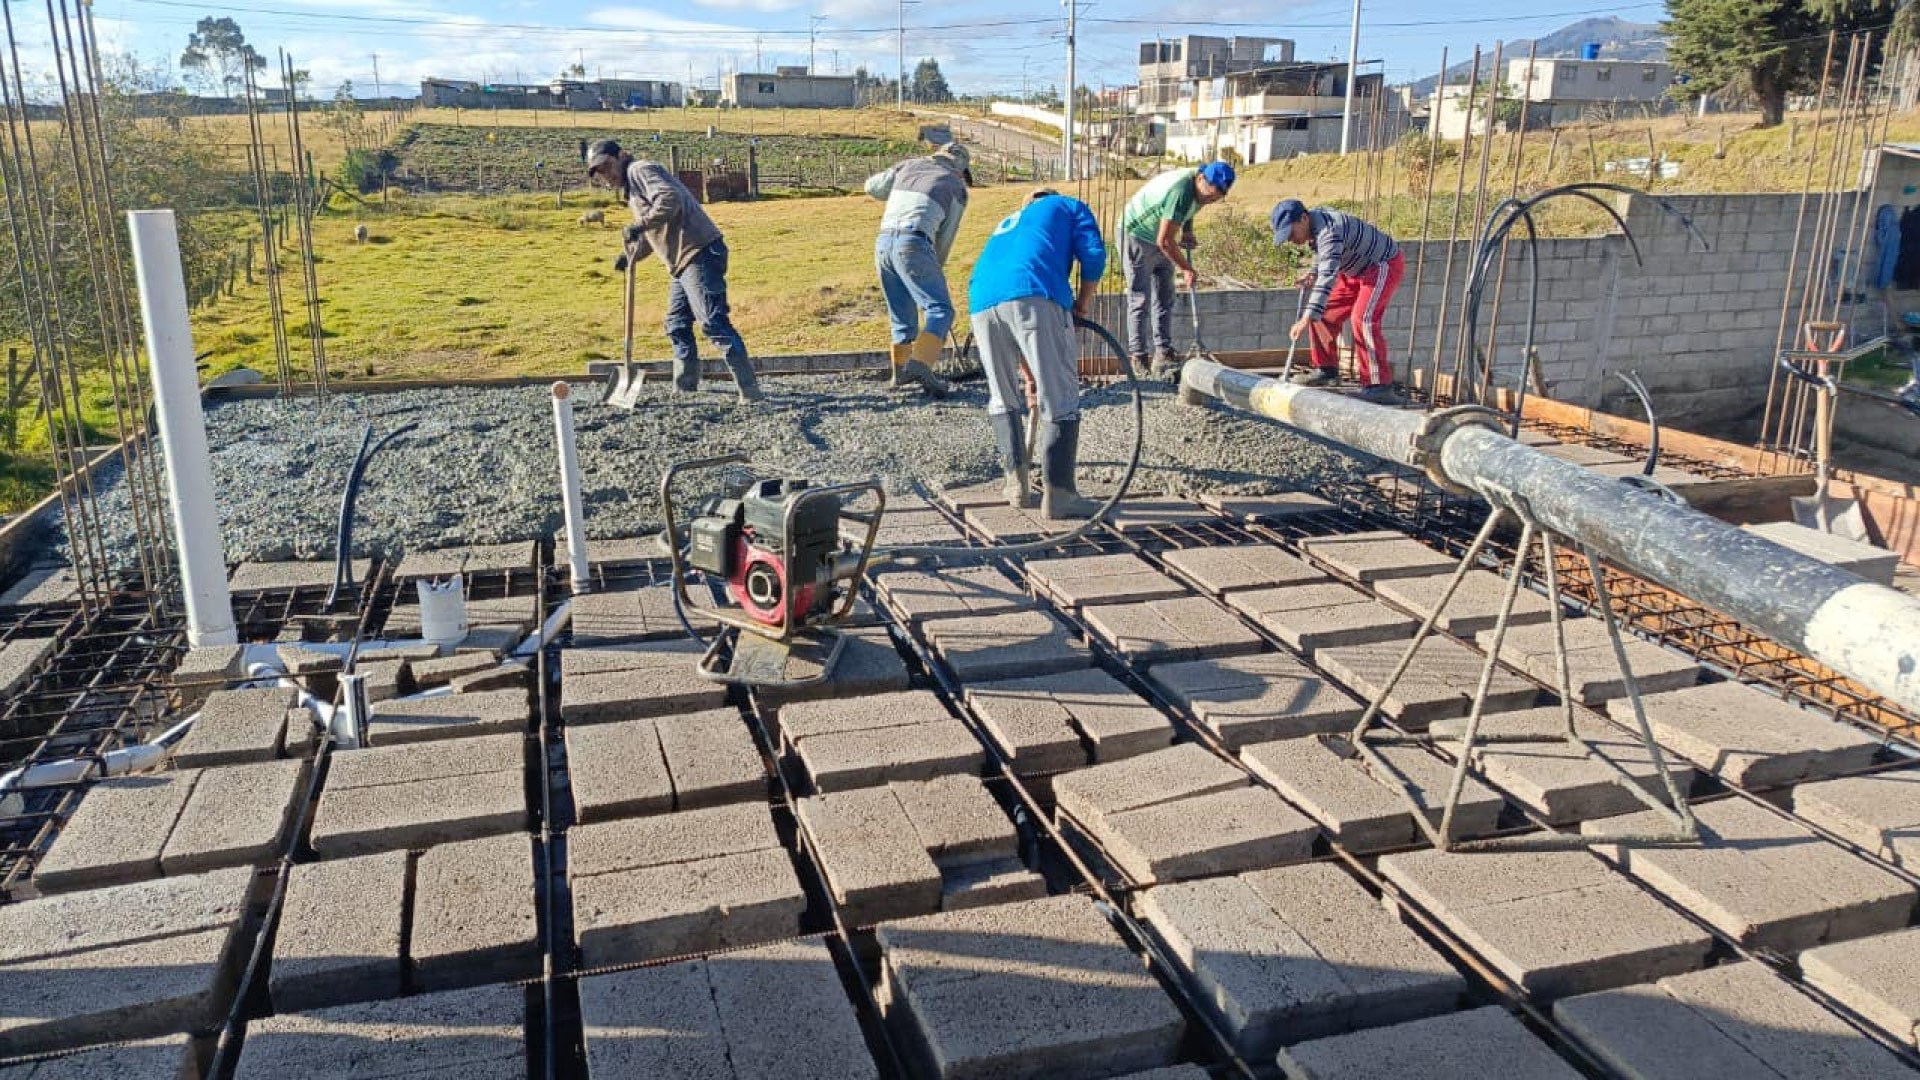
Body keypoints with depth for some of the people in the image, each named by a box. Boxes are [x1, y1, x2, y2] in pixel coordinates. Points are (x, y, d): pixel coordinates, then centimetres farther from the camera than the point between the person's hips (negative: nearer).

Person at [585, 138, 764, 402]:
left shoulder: (640, 170, -4)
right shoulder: (631, 189, 28)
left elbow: (670, 198, -23)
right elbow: (651, 236, 36)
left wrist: (642, 224, -22)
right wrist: (629, 255, 23)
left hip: (700, 253, -11)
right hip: (684, 261, 11)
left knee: (713, 322, -16)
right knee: (677, 324, 17)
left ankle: (749, 389, -18)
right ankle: (685, 383, 26)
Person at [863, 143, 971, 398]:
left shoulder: (909, 165, 25)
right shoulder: (957, 187, 14)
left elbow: (872, 187, 30)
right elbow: (945, 237, 14)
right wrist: (935, 269, 27)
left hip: (883, 242, 6)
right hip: (913, 243, -6)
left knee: (902, 314, 17)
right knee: (940, 309, -7)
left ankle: (900, 372, 20)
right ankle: (920, 364, -27)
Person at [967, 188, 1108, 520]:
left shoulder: (1007, 223, 42)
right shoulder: (1069, 207, 29)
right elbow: (1093, 255, 6)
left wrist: (1031, 376, 45)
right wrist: (1082, 303, 22)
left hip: (982, 303, 5)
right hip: (1035, 296, -5)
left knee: (1002, 399, 21)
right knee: (1060, 400, 0)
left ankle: (1017, 485, 21)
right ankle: (1057, 495, -4)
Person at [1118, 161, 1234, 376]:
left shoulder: (1199, 188, -6)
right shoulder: (1181, 191, -34)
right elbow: (1164, 241, -34)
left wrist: (1187, 231, 3)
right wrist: (1187, 269, -24)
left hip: (1160, 240, 9)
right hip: (1137, 236, -9)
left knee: (1164, 300, 6)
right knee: (1140, 300, -8)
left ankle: (1163, 354, 8)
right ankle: (1139, 362, -5)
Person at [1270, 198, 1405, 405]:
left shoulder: (1328, 232, -34)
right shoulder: (1313, 224, -3)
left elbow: (1327, 279, -43)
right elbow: (1323, 254, 19)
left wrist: (1306, 320, -50)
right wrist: (1313, 273, 0)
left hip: (1385, 264, -10)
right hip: (1358, 270, 10)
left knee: (1363, 318, -25)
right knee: (1325, 313, 8)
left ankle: (1379, 386, -26)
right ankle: (1326, 369, 21)